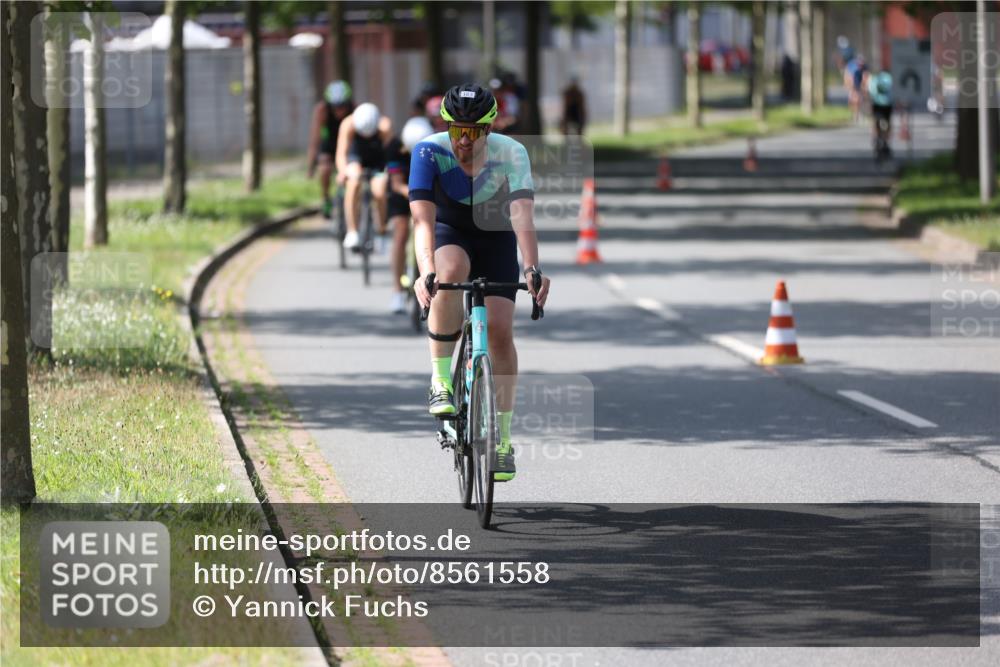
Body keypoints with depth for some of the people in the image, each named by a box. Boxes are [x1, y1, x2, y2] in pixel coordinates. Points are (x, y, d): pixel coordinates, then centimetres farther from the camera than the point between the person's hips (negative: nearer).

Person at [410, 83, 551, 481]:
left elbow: (522, 215, -39)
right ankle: (441, 379, -23)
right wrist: (425, 272, -53)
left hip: (496, 238, 1)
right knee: (451, 272, -37)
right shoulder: (429, 152, -28)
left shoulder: (511, 154, -28)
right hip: (450, 235, -1)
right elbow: (422, 218, -37)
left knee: (500, 330, -13)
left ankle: (502, 438, 1)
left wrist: (533, 269, -55)